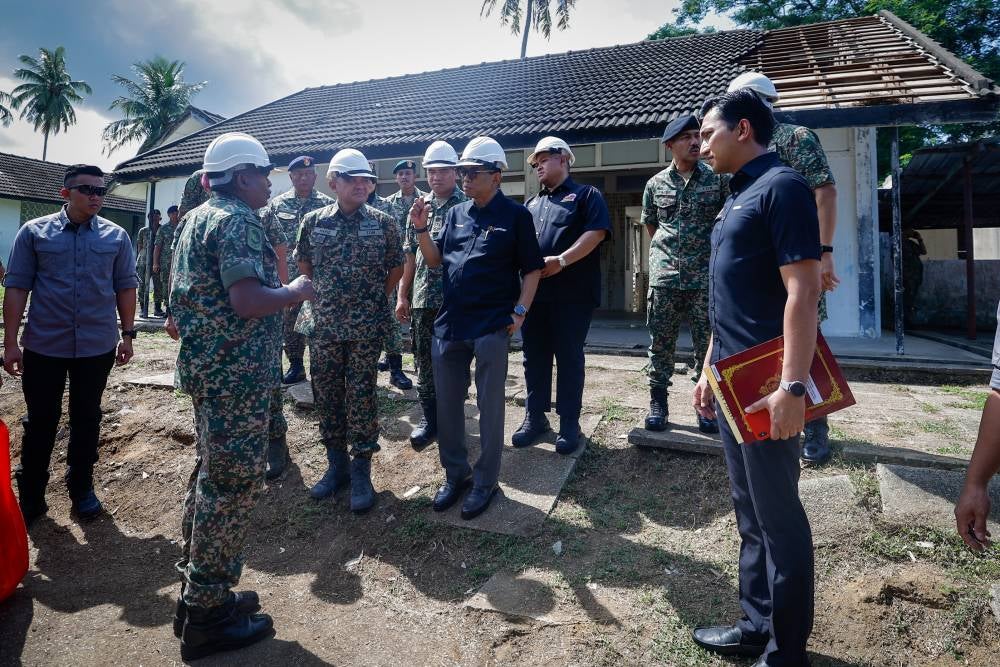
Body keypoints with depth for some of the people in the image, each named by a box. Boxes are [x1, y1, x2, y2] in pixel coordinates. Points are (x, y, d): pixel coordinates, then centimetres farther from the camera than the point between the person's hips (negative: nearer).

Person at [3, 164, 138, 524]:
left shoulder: (116, 236, 3)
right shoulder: (34, 232, 0)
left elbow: (126, 287, 7)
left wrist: (128, 334, 4)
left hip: (97, 346, 1)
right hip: (43, 345, -1)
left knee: (87, 418, 12)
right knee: (41, 420, 9)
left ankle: (81, 487, 27)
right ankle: (30, 495, 24)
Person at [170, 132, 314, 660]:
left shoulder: (198, 217, 16)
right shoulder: (238, 221, -15)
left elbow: (189, 296, 22)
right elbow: (247, 300, -26)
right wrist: (296, 291, -10)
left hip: (205, 367, 11)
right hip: (238, 374, -11)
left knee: (211, 474, 19)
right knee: (233, 485, -2)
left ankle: (196, 590, 32)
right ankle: (208, 616, 11)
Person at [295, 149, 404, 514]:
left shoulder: (383, 222, -1)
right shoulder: (313, 221, 4)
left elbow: (397, 266, 7)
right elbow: (303, 263, 16)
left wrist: (375, 299, 5)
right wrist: (323, 294, 12)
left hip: (366, 327, -2)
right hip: (323, 325, 3)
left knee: (361, 398, 2)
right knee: (326, 396, 10)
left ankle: (361, 470, 15)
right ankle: (336, 464, 26)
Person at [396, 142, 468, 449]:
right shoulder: (418, 208, 12)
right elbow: (409, 256, 13)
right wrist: (402, 295, 9)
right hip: (423, 298, 4)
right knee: (424, 362, 8)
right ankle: (429, 419, 21)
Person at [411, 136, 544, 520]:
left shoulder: (515, 215, -2)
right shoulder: (455, 214, 12)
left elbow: (532, 269, -1)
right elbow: (435, 261, 13)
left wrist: (520, 310, -10)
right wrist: (421, 230, -1)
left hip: (492, 326, -5)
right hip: (449, 324, 5)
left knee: (490, 407, 5)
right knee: (447, 405, 12)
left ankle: (485, 481, 20)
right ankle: (455, 473, 29)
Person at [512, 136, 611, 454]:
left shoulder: (586, 195, 4)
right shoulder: (531, 204, 22)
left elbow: (596, 233, -11)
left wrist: (561, 260, -20)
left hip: (572, 294, -6)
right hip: (534, 293, 6)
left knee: (569, 358, 1)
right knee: (534, 357, 9)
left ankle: (569, 422, 11)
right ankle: (535, 417, 21)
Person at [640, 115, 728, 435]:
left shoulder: (718, 178, 3)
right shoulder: (656, 184, 7)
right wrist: (666, 253, 13)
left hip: (706, 276, -1)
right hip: (664, 276, 1)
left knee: (707, 343, 4)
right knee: (661, 342, 5)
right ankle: (658, 402, 16)